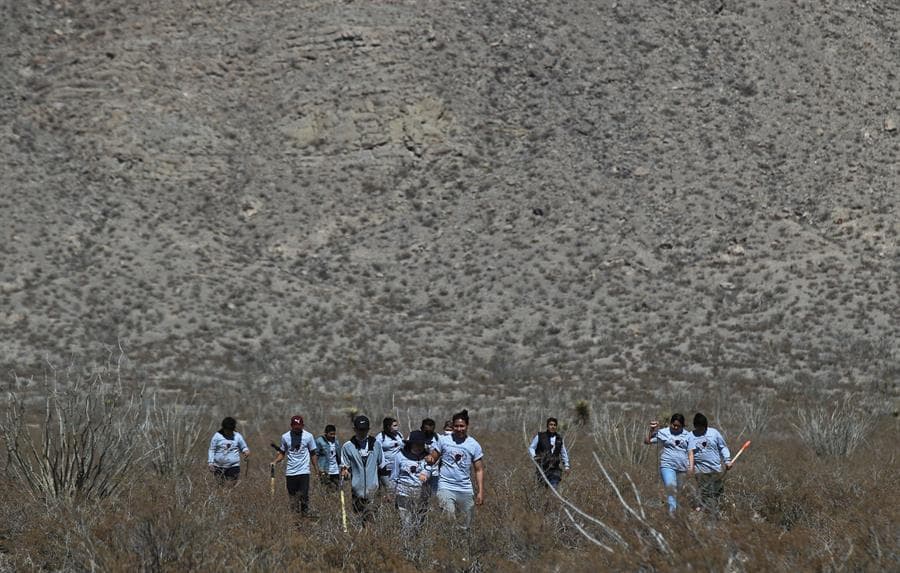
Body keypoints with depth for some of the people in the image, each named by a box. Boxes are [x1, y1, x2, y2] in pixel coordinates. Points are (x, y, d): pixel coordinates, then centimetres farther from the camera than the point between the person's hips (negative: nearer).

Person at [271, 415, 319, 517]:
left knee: (304, 495, -9)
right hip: (290, 471, 2)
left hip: (304, 471, -2)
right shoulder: (285, 437, 4)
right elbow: (282, 453, 13)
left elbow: (313, 454, 8)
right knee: (292, 495, 4)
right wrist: (275, 462, -4)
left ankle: (305, 512, -1)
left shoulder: (308, 436, 1)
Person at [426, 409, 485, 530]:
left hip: (465, 489, 2)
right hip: (446, 487, -2)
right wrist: (430, 459, -19)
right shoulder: (444, 441, 3)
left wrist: (480, 492, -1)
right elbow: (433, 458, 7)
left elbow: (479, 470, 6)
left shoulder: (474, 445, 5)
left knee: (467, 522, 5)